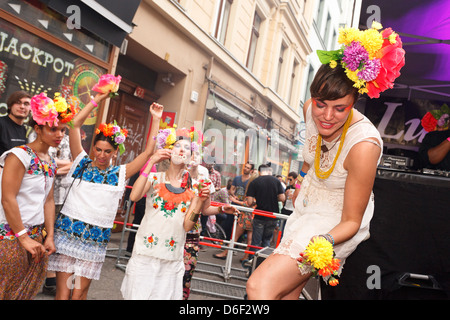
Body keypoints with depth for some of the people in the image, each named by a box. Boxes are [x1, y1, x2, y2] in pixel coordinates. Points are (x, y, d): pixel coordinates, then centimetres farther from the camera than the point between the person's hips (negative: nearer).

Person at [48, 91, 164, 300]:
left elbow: (148, 152, -1)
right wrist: (97, 100, -4)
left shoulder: (119, 173, 4)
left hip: (95, 240, 1)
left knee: (79, 294, 5)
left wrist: (156, 120, -2)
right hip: (67, 232, 0)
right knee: (62, 292, 0)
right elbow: (75, 125, -3)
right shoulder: (81, 163, 4)